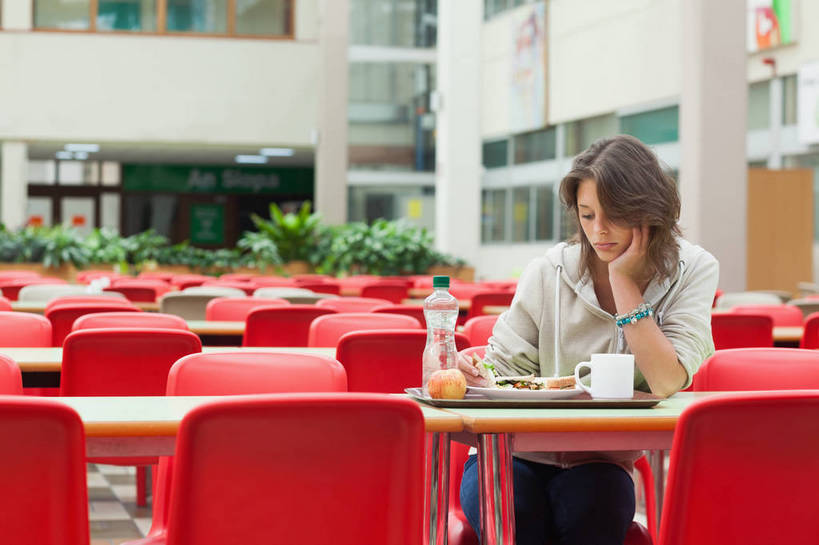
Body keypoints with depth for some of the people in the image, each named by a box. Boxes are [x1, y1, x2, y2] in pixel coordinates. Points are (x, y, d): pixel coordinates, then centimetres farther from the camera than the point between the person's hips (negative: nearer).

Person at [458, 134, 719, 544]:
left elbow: (668, 382, -18)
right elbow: (505, 368, 2)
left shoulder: (693, 271, -5)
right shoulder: (548, 274, -3)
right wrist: (467, 376, -21)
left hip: (602, 461, 0)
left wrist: (623, 280, -17)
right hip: (519, 452, 1)